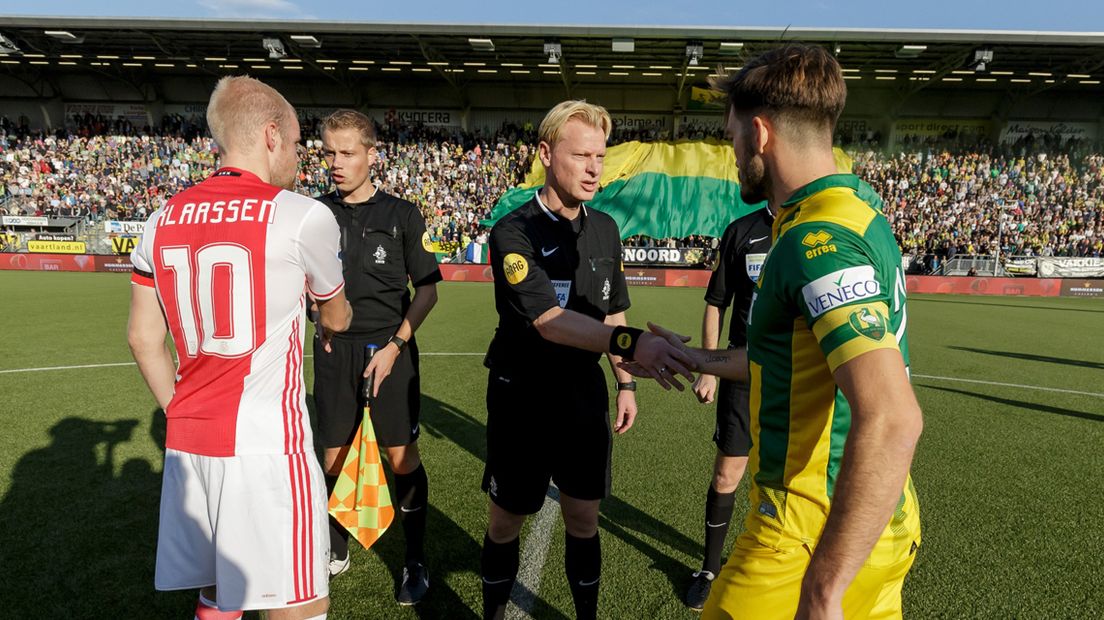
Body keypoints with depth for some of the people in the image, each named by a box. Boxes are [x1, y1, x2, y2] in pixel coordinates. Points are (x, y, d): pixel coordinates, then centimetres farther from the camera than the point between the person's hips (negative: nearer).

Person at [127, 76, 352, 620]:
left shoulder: (164, 220, 7)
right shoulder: (303, 216, -10)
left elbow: (143, 339, 12)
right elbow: (336, 317, 7)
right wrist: (332, 322, 30)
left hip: (187, 442, 7)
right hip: (268, 445, -6)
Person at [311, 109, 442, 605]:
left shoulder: (402, 215, -1)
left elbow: (427, 290, -1)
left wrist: (395, 345, -11)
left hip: (390, 347, -2)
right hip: (334, 350, 3)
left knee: (402, 456, 0)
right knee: (333, 457, 11)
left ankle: (416, 561, 17)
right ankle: (335, 552, 33)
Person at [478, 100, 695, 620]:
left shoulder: (605, 229, 3)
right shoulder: (513, 234, -16)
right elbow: (549, 321, -30)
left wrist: (625, 382, 11)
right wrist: (631, 343, -43)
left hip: (584, 395, 4)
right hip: (521, 398, -4)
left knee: (583, 520, 14)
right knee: (506, 522, 12)